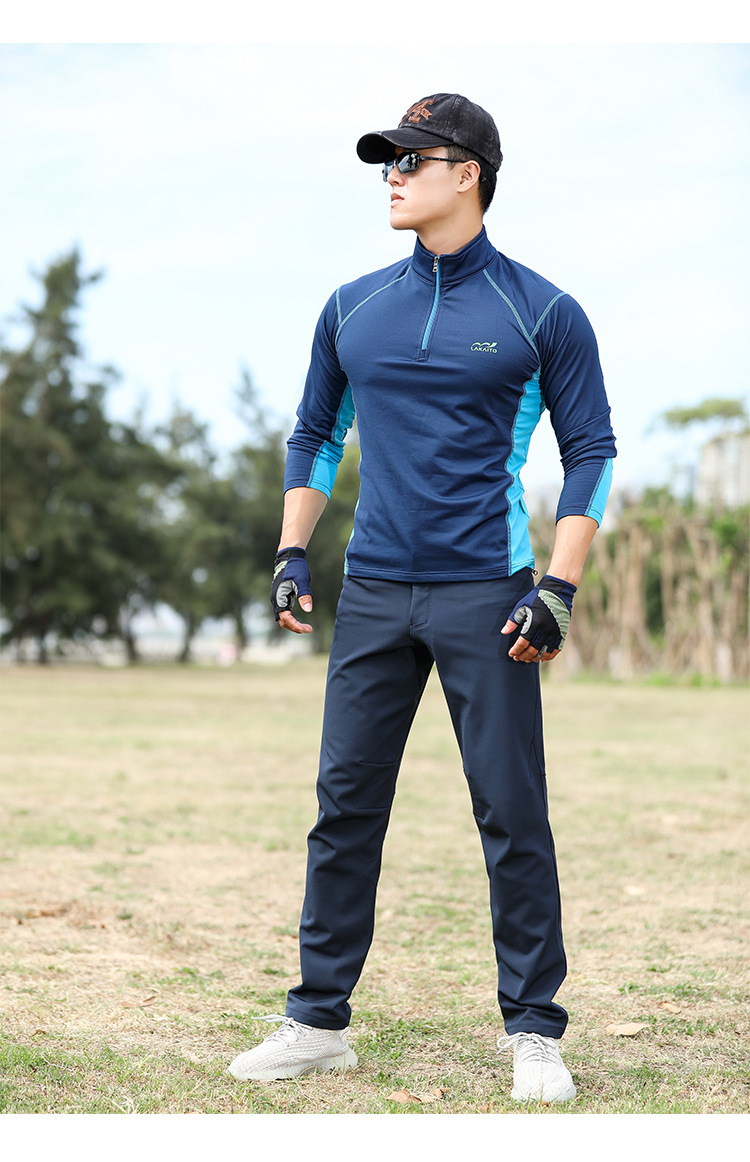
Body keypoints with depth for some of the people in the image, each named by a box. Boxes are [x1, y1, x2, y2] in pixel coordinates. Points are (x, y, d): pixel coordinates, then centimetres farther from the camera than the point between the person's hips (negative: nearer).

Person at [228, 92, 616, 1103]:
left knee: (512, 817, -3)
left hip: (486, 599, -4)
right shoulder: (353, 309, 12)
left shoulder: (542, 313, 0)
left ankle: (534, 1034, 8)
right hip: (371, 596, 4)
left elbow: (590, 454, 0)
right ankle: (319, 1022, 14)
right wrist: (291, 554, 9)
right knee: (343, 807, 4)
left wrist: (559, 589, -10)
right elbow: (315, 437, 21)